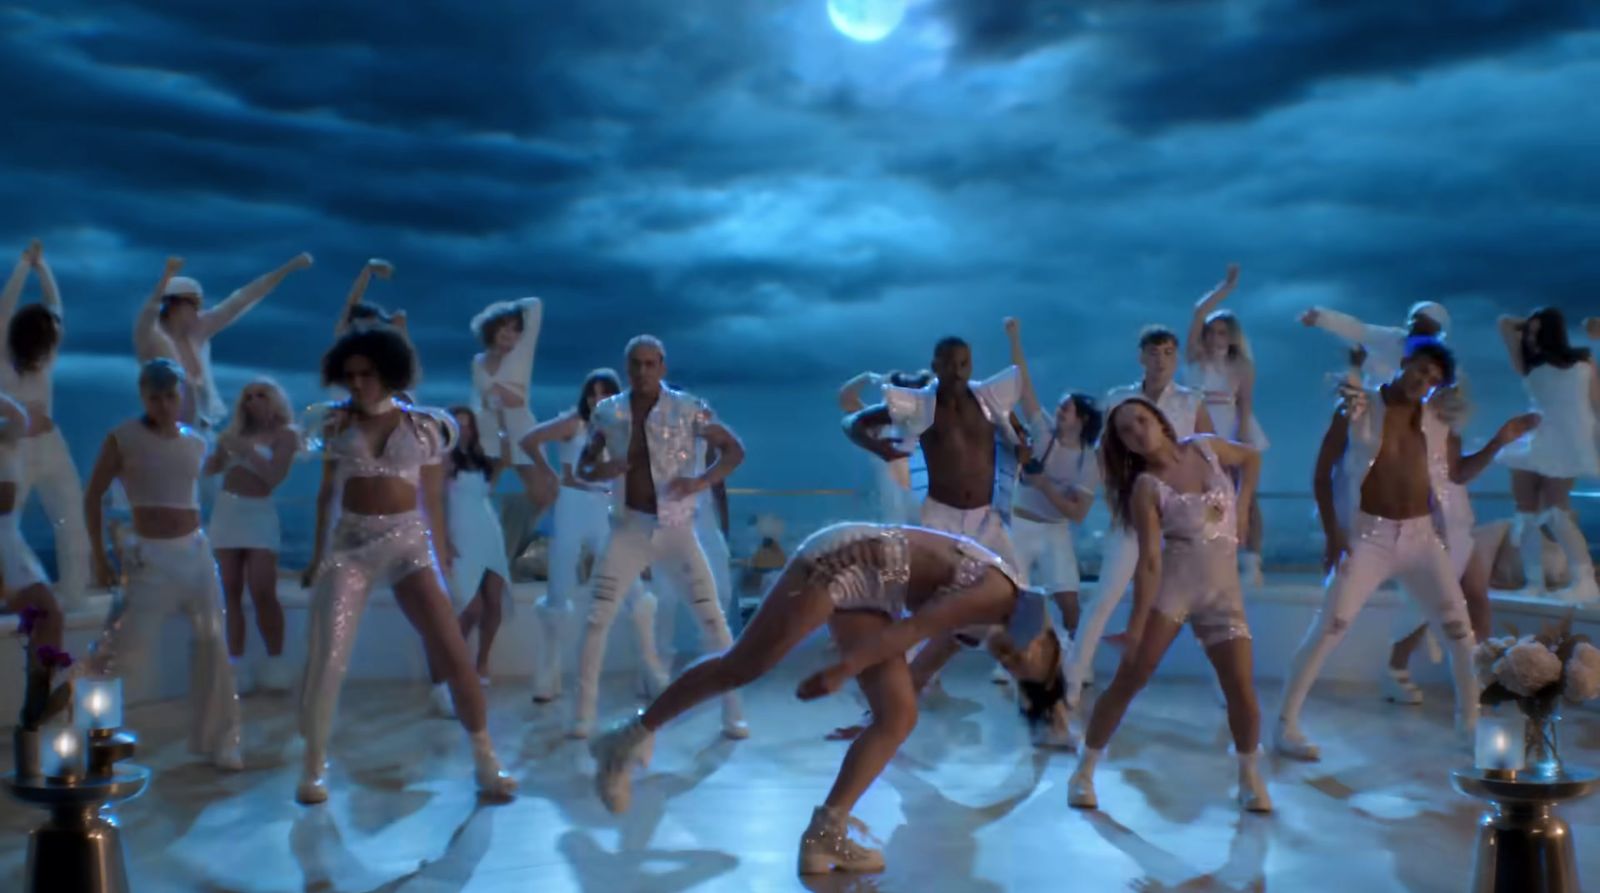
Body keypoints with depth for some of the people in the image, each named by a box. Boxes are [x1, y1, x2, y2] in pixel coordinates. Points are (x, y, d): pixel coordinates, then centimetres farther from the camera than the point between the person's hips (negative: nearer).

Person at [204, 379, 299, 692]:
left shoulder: (285, 434, 1)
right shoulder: (236, 431, 15)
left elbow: (275, 475, -10)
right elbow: (210, 467, 11)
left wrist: (247, 451, -13)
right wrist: (223, 449, -6)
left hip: (259, 514, -5)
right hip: (226, 512, 5)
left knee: (262, 592, -12)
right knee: (231, 591, 2)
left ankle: (276, 660, 0)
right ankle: (236, 664, 5)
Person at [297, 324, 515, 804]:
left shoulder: (424, 426, 3)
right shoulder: (337, 424, 6)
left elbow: (433, 499, 8)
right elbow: (326, 493, 13)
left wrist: (440, 556, 9)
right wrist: (317, 554, 13)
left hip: (408, 541, -1)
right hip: (349, 544, 1)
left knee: (454, 655, -8)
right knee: (326, 659, -5)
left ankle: (486, 762, 4)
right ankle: (314, 767, 15)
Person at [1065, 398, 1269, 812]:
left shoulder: (1207, 447, 1)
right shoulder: (1146, 487, -9)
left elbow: (1251, 458, 22)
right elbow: (1149, 560, -14)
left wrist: (1241, 510, 11)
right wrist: (1136, 626, -20)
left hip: (1223, 589, 3)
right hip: (1172, 585, -3)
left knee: (1242, 690, -2)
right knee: (1128, 680, -8)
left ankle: (1251, 777, 21)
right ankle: (1084, 771, 2)